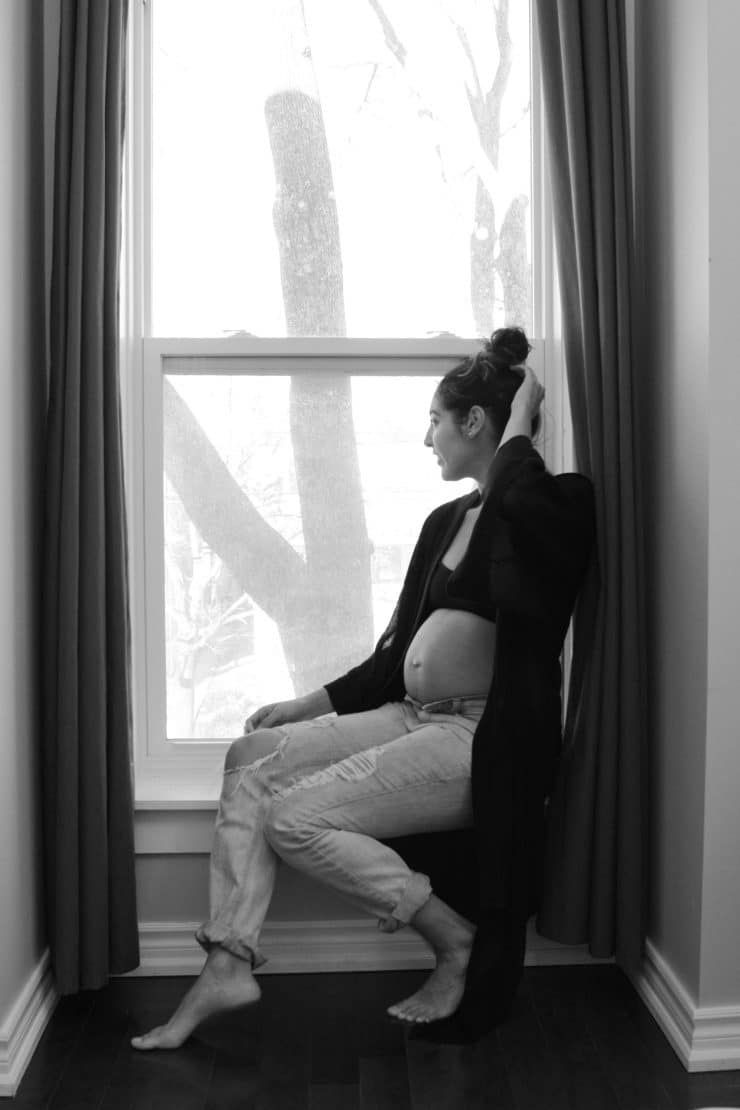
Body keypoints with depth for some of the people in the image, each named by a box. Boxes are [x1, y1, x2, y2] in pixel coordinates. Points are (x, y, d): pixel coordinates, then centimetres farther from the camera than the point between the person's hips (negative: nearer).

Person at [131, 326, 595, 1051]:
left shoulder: (554, 505, -7)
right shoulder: (446, 520, 18)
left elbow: (520, 501, -37)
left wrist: (522, 414, -18)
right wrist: (314, 704, 12)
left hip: (482, 739, -9)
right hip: (414, 719, 9)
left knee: (293, 819, -16)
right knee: (253, 757, -5)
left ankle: (455, 939, 0)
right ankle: (228, 963, -3)